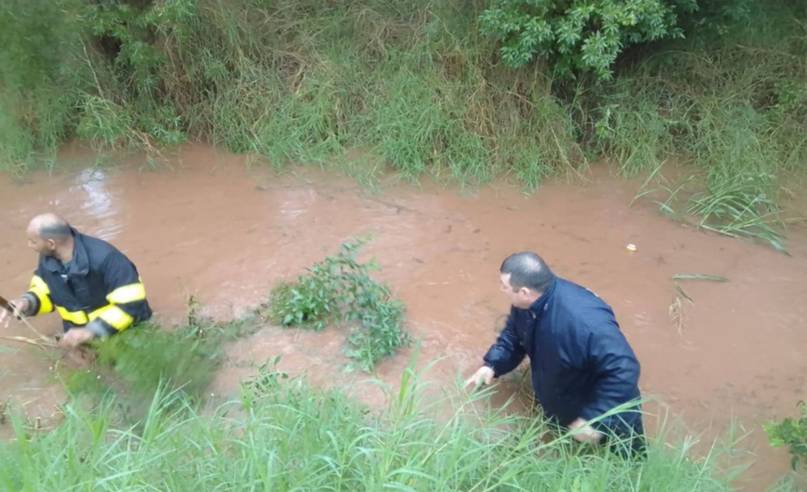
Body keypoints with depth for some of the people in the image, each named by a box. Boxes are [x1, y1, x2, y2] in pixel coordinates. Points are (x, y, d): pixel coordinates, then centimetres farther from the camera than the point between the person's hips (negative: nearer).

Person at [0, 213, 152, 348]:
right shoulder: (47, 259, -7)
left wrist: (91, 331, -36)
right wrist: (27, 302, -15)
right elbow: (44, 292, 9)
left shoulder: (104, 258, -30)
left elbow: (132, 303, -31)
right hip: (80, 337, 6)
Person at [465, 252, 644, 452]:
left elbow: (623, 371, -41)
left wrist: (593, 420, -38)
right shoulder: (526, 304, -18)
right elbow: (513, 335, 2)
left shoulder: (586, 321, -45)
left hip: (605, 418, -5)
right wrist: (492, 365, -15)